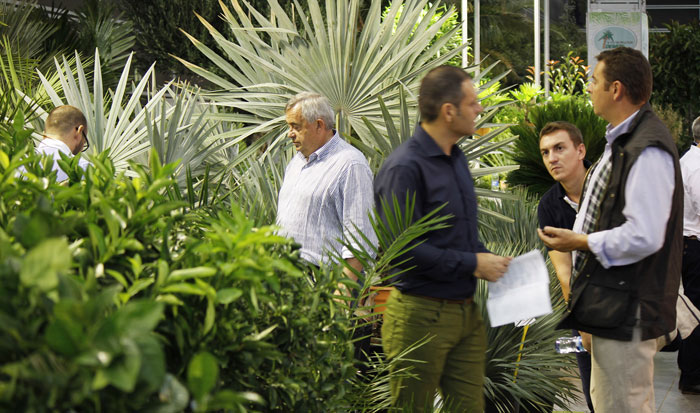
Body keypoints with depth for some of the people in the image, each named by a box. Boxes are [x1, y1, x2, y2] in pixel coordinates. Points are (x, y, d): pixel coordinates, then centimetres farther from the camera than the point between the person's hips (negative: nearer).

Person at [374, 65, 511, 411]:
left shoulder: (456, 159, 14)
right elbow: (403, 249, -22)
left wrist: (489, 260, 6)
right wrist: (473, 265, -16)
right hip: (421, 315, -8)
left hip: (466, 311, 8)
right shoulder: (404, 168, -16)